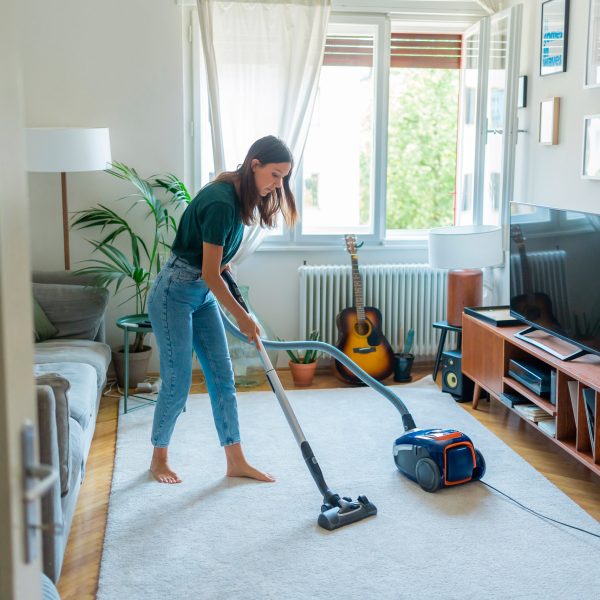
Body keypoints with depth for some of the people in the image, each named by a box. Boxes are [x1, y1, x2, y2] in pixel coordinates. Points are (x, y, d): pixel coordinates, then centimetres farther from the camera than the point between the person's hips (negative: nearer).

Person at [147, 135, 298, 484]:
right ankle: (159, 459, 21)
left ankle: (236, 462, 15)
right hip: (175, 294, -9)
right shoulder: (221, 202, -26)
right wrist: (242, 317, -16)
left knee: (223, 377, 8)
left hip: (203, 294, 9)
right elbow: (210, 274, -23)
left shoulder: (240, 197, 2)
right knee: (177, 384, 0)